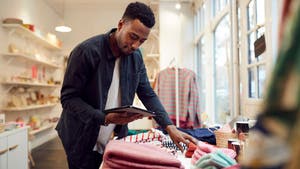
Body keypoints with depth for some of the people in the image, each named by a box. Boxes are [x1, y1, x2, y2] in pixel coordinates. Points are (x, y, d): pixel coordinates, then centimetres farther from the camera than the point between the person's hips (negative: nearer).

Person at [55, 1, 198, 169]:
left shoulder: (136, 56, -3)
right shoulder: (86, 51, -19)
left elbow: (148, 95, 0)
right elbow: (68, 98, -17)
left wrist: (170, 127, -11)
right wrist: (105, 118, -29)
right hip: (83, 142, -4)